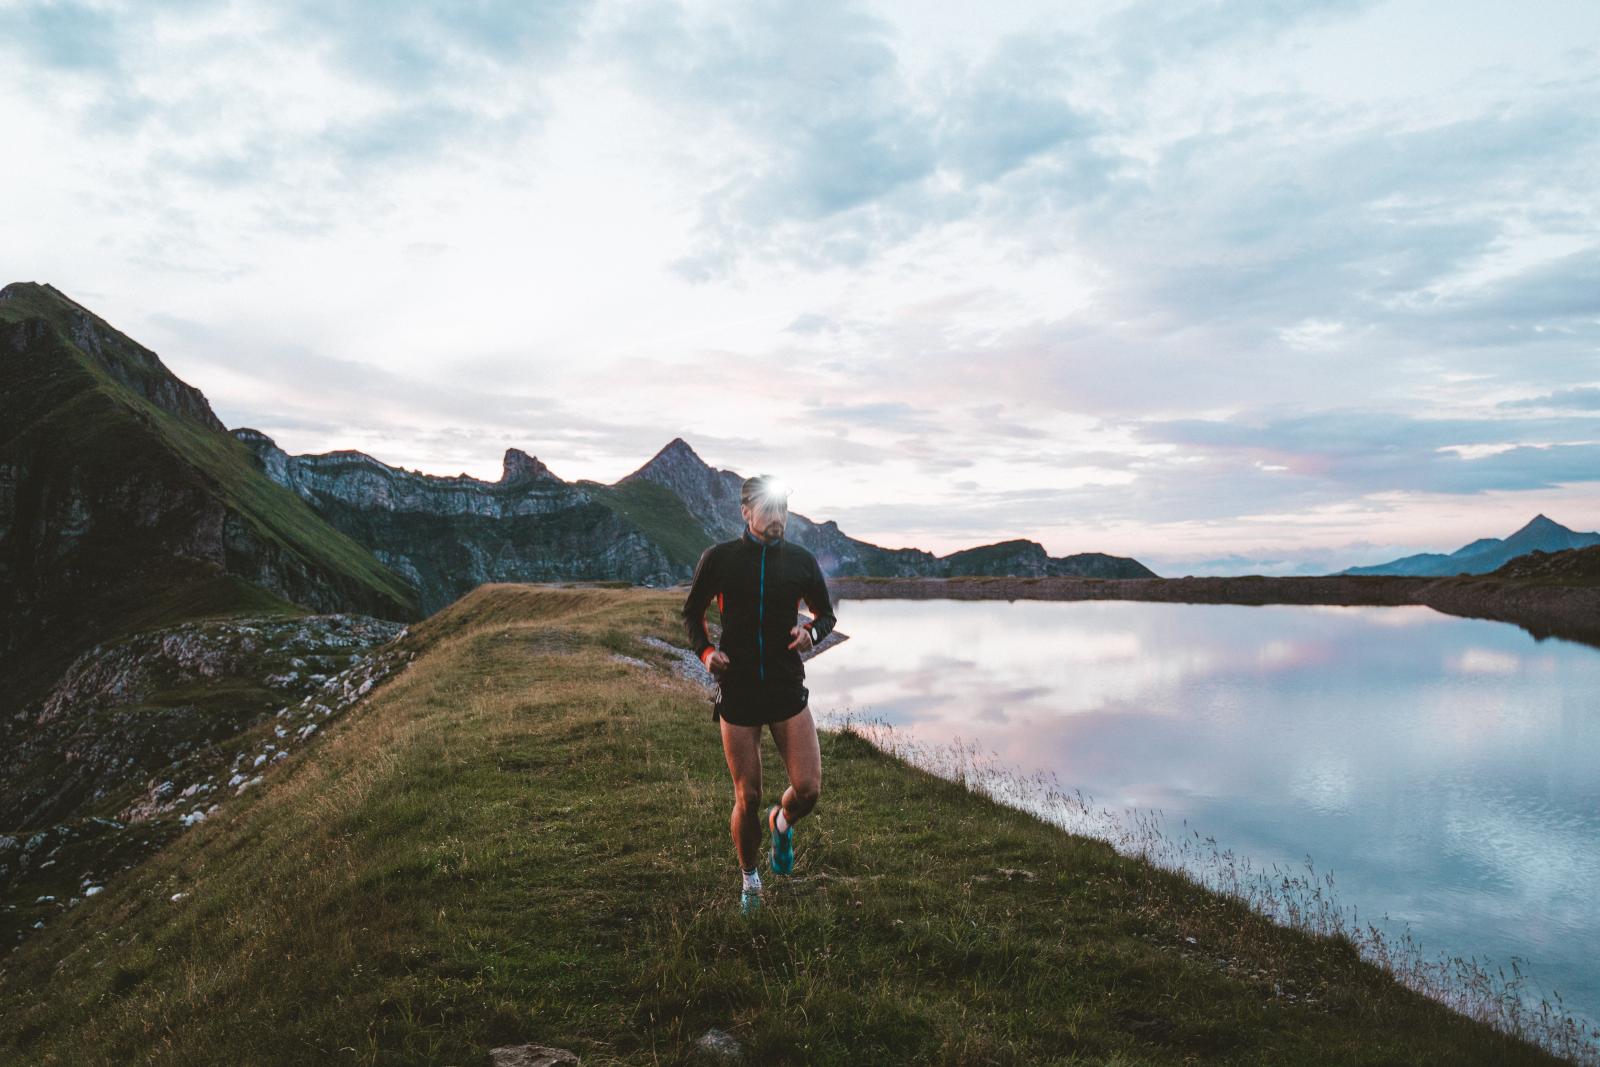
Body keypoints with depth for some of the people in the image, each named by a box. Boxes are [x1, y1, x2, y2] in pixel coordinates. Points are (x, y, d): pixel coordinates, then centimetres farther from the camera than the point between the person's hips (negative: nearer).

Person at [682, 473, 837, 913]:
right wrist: (705, 651, -9)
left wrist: (811, 632, -9)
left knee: (808, 790, -8)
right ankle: (749, 879, 31)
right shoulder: (718, 559, -4)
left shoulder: (801, 560, 1)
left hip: (788, 690, 1)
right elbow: (692, 613, 9)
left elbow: (825, 613, 14)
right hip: (737, 693, -1)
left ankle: (782, 822, 29)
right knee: (747, 799, 5)